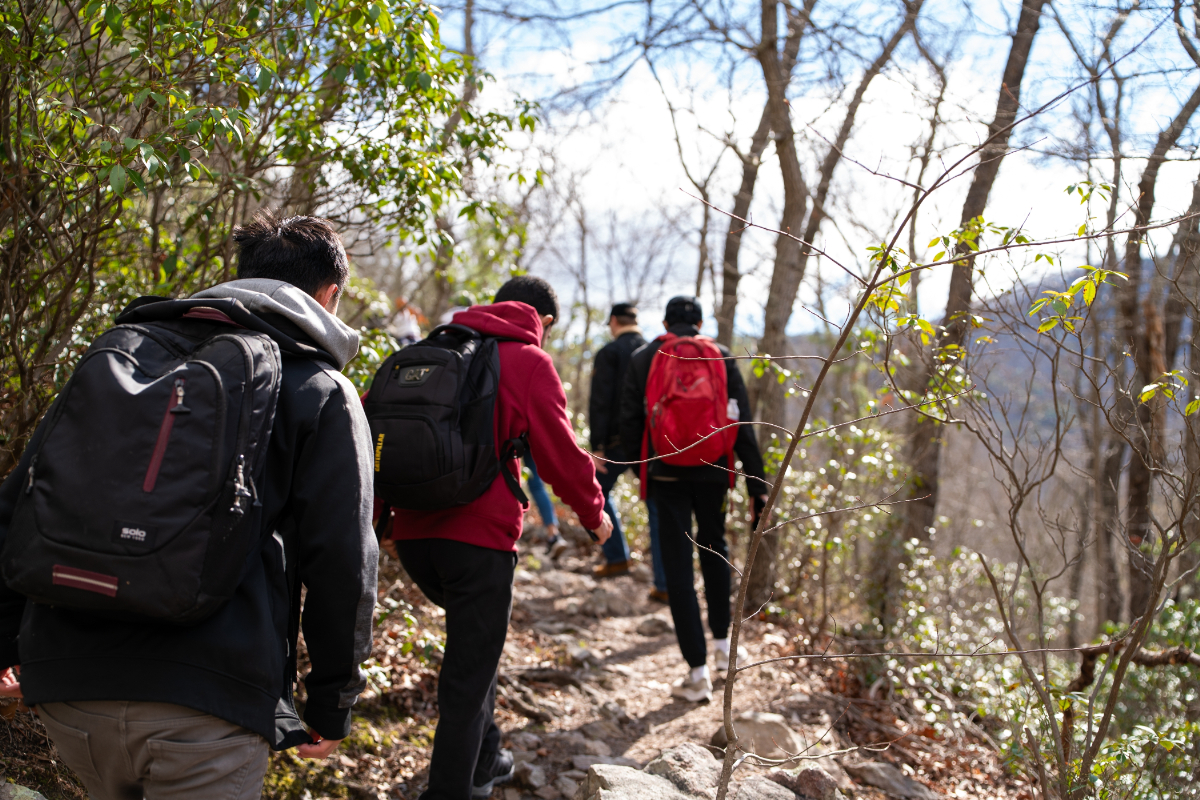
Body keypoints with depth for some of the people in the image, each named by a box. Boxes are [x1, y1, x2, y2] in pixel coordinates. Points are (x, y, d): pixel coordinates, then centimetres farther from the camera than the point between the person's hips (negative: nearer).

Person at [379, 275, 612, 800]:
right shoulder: (529, 362, -2)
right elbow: (558, 451, -4)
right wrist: (593, 511, 13)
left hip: (412, 531, 7)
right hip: (477, 536, -6)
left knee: (472, 636, 27)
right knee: (469, 671, 5)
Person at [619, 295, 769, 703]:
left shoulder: (643, 358, 1)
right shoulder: (722, 358, 3)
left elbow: (629, 421, 0)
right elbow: (743, 424, -1)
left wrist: (640, 467, 14)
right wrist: (757, 482, 0)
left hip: (667, 474, -2)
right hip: (713, 472, 2)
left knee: (678, 566, 1)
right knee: (714, 547, 25)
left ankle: (698, 671, 1)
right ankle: (722, 641, 31)